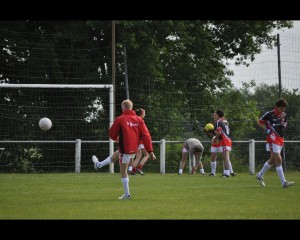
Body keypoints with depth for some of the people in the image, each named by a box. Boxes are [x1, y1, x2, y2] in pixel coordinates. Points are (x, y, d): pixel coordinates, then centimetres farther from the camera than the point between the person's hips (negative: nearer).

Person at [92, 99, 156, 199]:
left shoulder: (120, 119, -12)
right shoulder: (139, 120, 0)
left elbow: (112, 134, -1)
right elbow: (146, 135, -5)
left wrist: (116, 139, 23)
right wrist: (150, 151, -4)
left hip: (125, 149, -5)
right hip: (134, 149, 5)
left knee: (123, 171, 4)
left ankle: (127, 194, 5)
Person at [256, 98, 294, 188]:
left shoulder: (284, 115, 8)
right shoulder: (269, 114, -11)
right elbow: (259, 121, 1)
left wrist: (283, 125, 2)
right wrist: (266, 130, -11)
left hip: (280, 139, 8)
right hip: (273, 139, -8)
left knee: (272, 160, 16)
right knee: (279, 160, -13)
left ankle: (260, 175, 34)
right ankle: (283, 182, -16)